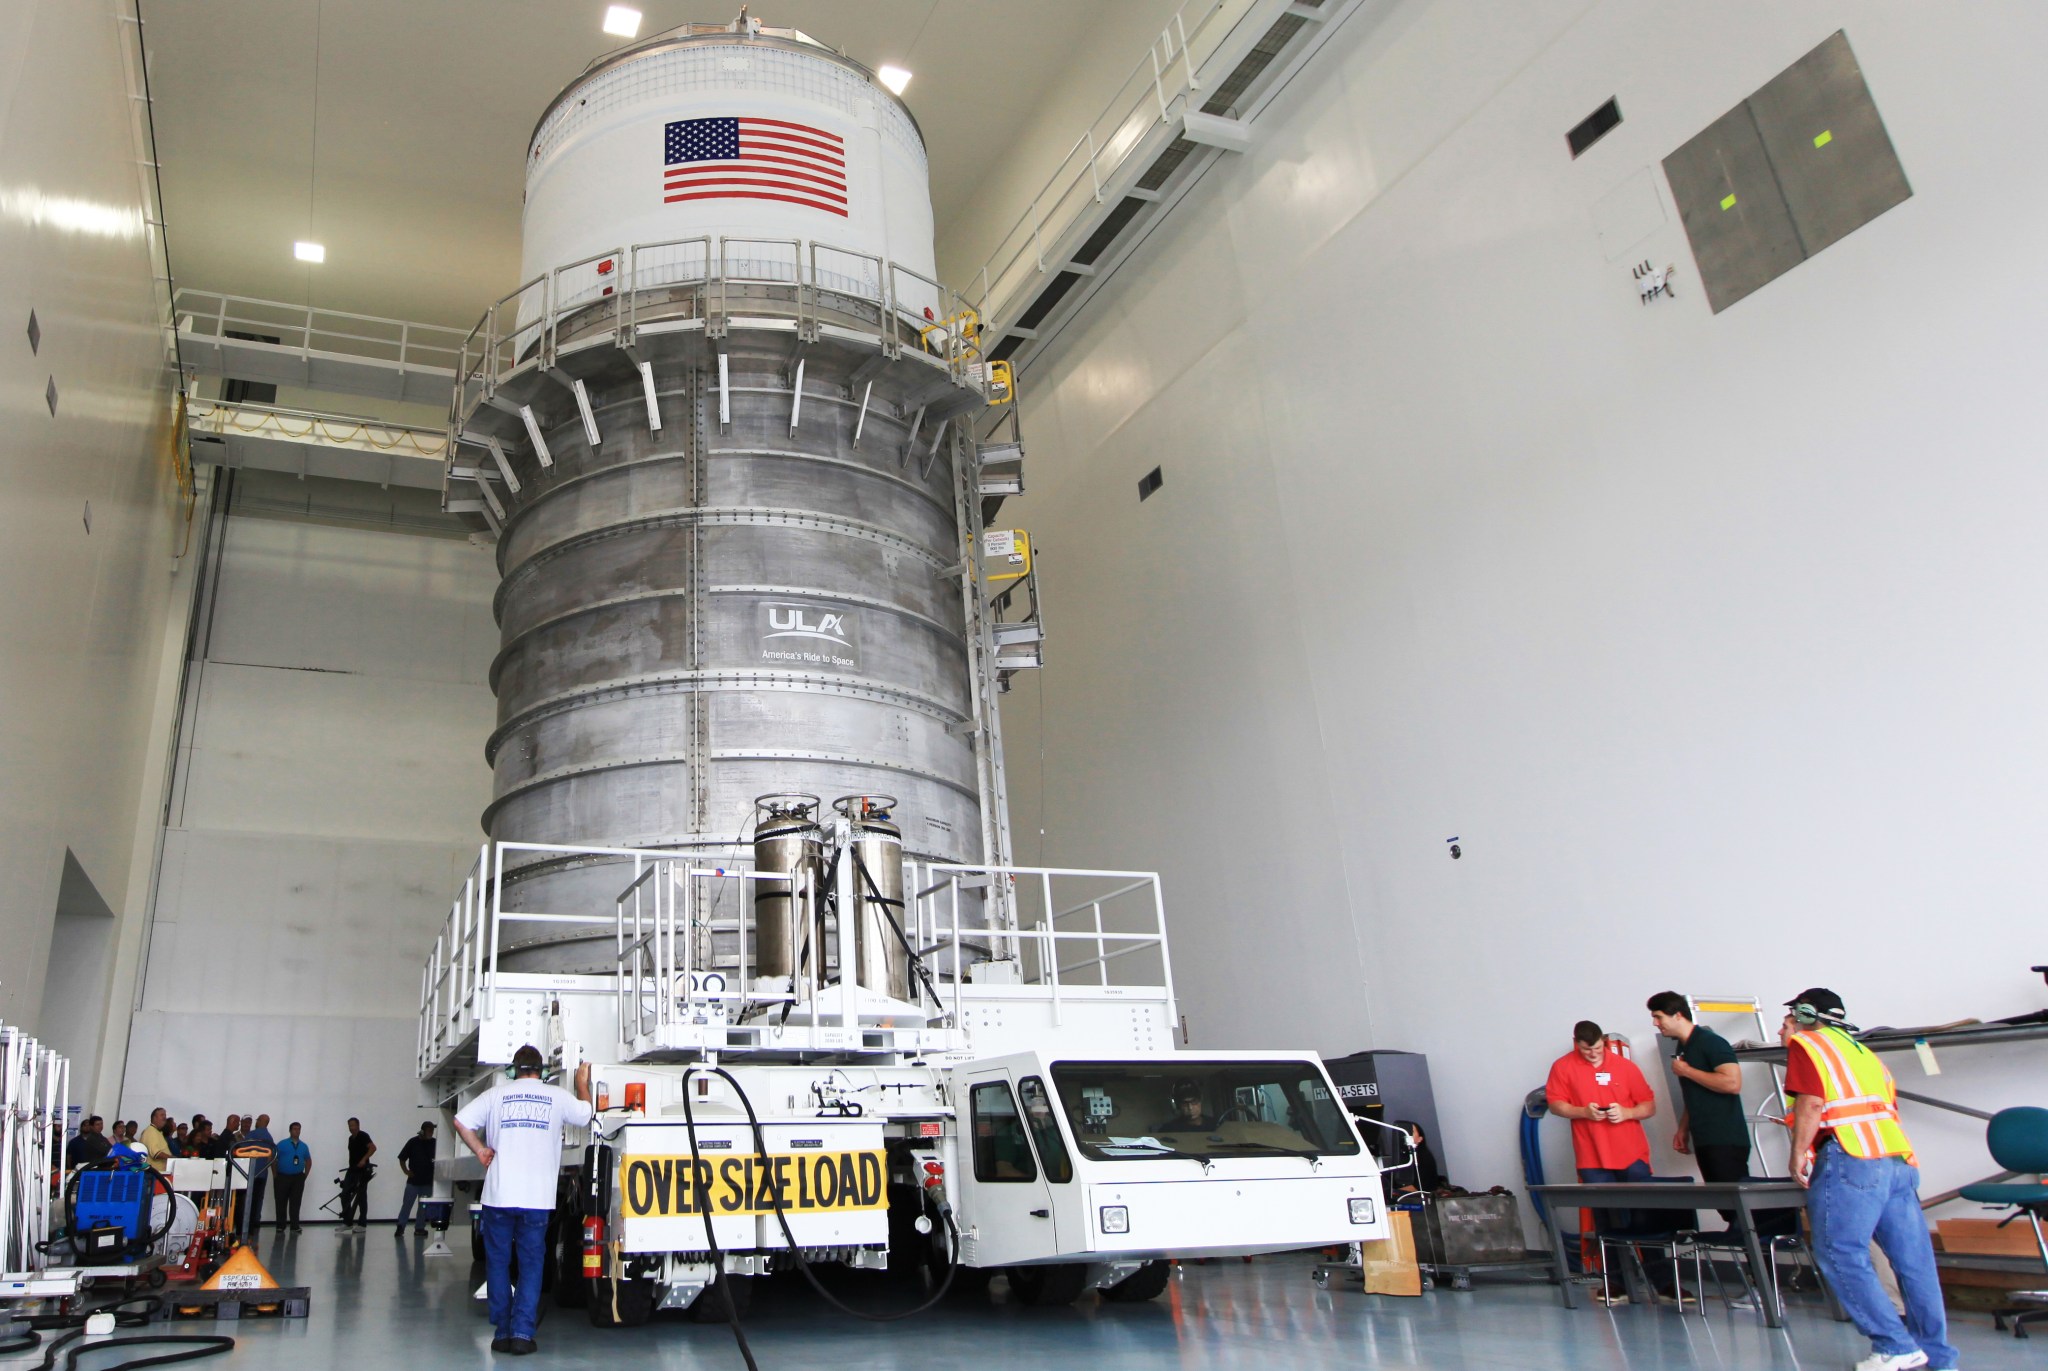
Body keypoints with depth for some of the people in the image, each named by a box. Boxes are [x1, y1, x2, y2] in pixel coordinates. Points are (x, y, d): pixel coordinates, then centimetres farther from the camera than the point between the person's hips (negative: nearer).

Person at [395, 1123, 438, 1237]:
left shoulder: (434, 1143, 0)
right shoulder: (413, 1142, -4)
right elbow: (402, 1158, 3)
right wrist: (406, 1171, -8)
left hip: (428, 1181, 2)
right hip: (413, 1180, -2)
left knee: (424, 1206, 7)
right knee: (407, 1204, -1)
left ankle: (420, 1228, 14)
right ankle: (400, 1227, 8)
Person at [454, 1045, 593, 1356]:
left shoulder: (496, 1094, 4)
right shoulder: (557, 1096, 4)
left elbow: (461, 1121, -2)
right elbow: (584, 1114, 21)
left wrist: (480, 1150, 9)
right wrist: (583, 1084, 37)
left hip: (498, 1195, 1)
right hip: (537, 1199, -1)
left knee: (498, 1263, 12)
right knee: (531, 1265, 7)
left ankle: (502, 1332, 14)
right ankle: (522, 1333, -1)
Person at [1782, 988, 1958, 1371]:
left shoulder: (1805, 1044, 7)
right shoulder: (1859, 1049, 28)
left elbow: (1810, 1103, -7)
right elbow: (1888, 1101, 24)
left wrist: (1798, 1153, 0)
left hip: (1851, 1160, -8)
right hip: (1900, 1159, 8)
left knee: (1840, 1255, -5)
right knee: (1913, 1259, 8)